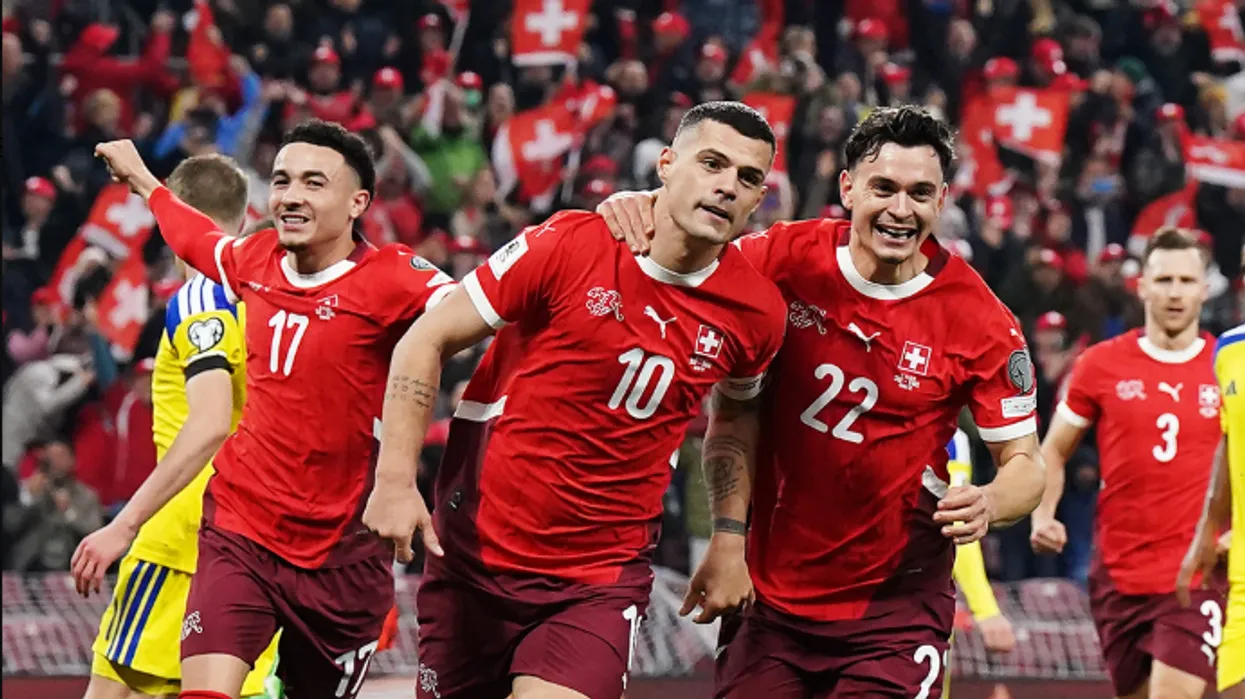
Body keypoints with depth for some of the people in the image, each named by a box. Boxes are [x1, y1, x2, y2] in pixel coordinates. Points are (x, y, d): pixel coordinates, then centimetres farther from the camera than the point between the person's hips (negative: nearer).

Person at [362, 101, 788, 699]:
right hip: (476, 553, 0)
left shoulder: (756, 313, -3)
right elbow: (426, 341, -6)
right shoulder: (570, 245, -11)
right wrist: (395, 480, -14)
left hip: (600, 580, 0)